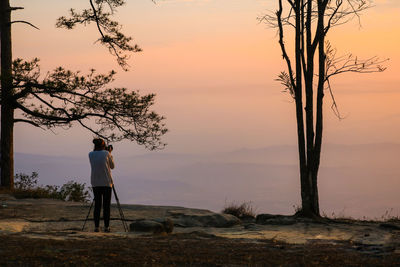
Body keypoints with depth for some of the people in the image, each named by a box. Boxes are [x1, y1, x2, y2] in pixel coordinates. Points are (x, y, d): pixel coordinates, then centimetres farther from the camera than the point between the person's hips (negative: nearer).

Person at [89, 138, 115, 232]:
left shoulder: (91, 154, 4)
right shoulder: (106, 153, -2)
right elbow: (112, 166, 9)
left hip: (95, 183, 2)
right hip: (106, 183, -2)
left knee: (97, 205, 6)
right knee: (106, 206, 1)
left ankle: (96, 227, 1)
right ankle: (106, 227, -3)